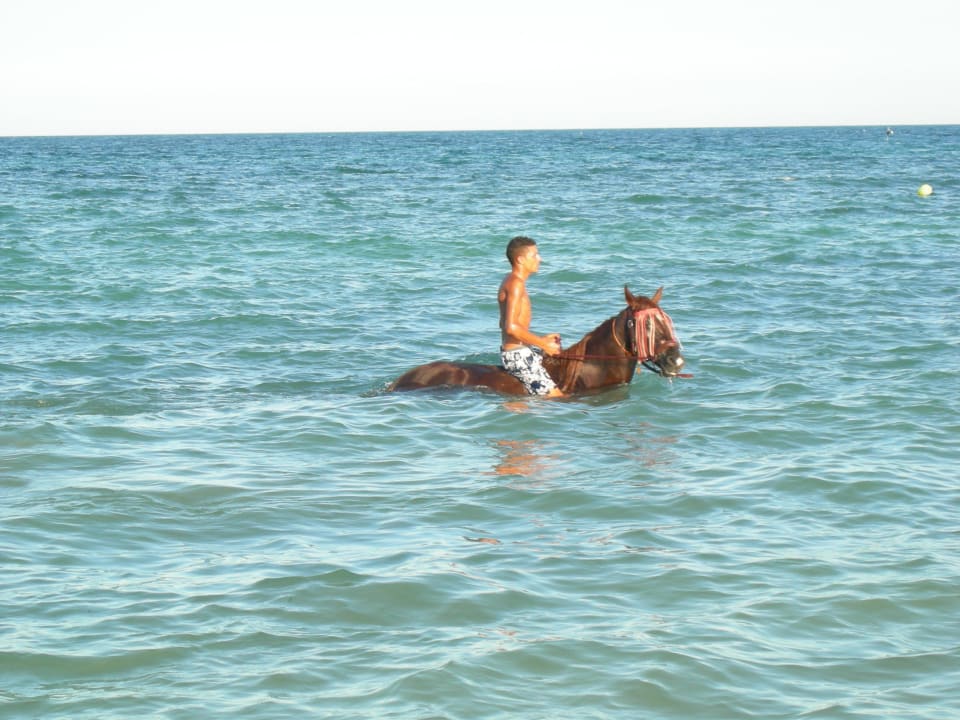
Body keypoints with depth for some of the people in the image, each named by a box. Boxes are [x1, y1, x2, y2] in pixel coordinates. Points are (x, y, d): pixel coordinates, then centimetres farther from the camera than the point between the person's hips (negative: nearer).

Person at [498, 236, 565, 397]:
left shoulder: (511, 282, 15)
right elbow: (512, 327, -26)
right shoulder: (516, 284, -17)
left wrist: (541, 339, 16)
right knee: (554, 397, -13)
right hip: (517, 355, -11)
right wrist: (544, 344, -17)